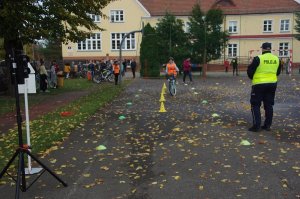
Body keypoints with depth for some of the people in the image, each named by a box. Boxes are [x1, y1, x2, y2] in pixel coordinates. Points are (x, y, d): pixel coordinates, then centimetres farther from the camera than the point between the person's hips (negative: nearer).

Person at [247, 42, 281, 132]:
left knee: (255, 105, 3)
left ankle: (256, 125, -3)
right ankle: (267, 125, 17)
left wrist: (252, 77, 12)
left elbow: (250, 71, -7)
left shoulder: (258, 58, -13)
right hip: (272, 84, 5)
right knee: (269, 105, 13)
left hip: (259, 84, -5)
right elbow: (278, 72, 15)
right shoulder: (276, 59, 3)